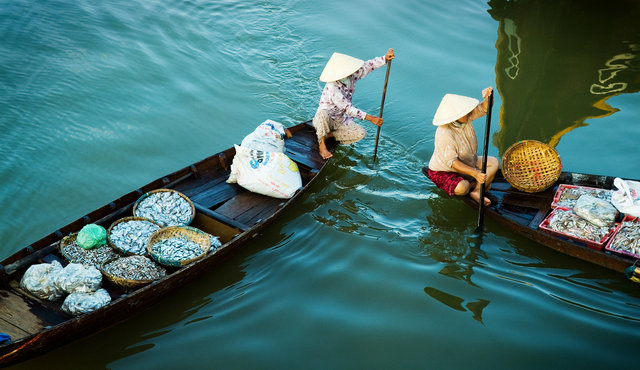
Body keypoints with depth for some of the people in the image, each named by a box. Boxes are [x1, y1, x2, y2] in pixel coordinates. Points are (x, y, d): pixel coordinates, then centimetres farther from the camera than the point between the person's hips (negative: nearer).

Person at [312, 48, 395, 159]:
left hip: (340, 120, 7)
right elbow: (347, 108, -34)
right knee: (323, 113, -42)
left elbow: (367, 66, -3)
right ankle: (321, 144, -20)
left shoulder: (352, 76, -11)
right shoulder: (332, 88, -31)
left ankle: (329, 134, 0)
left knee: (361, 133, -14)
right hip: (324, 121, -7)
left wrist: (385, 58, -19)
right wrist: (370, 118, -37)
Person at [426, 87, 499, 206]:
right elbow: (451, 162, -34)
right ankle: (475, 185, 2)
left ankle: (476, 191, -10)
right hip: (444, 171, -8)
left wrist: (488, 97, -36)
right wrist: (474, 173, -42)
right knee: (462, 188, -35)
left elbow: (483, 108, -10)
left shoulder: (466, 118, -13)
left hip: (468, 163, 8)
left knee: (494, 162, 1)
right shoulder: (444, 134, -35)